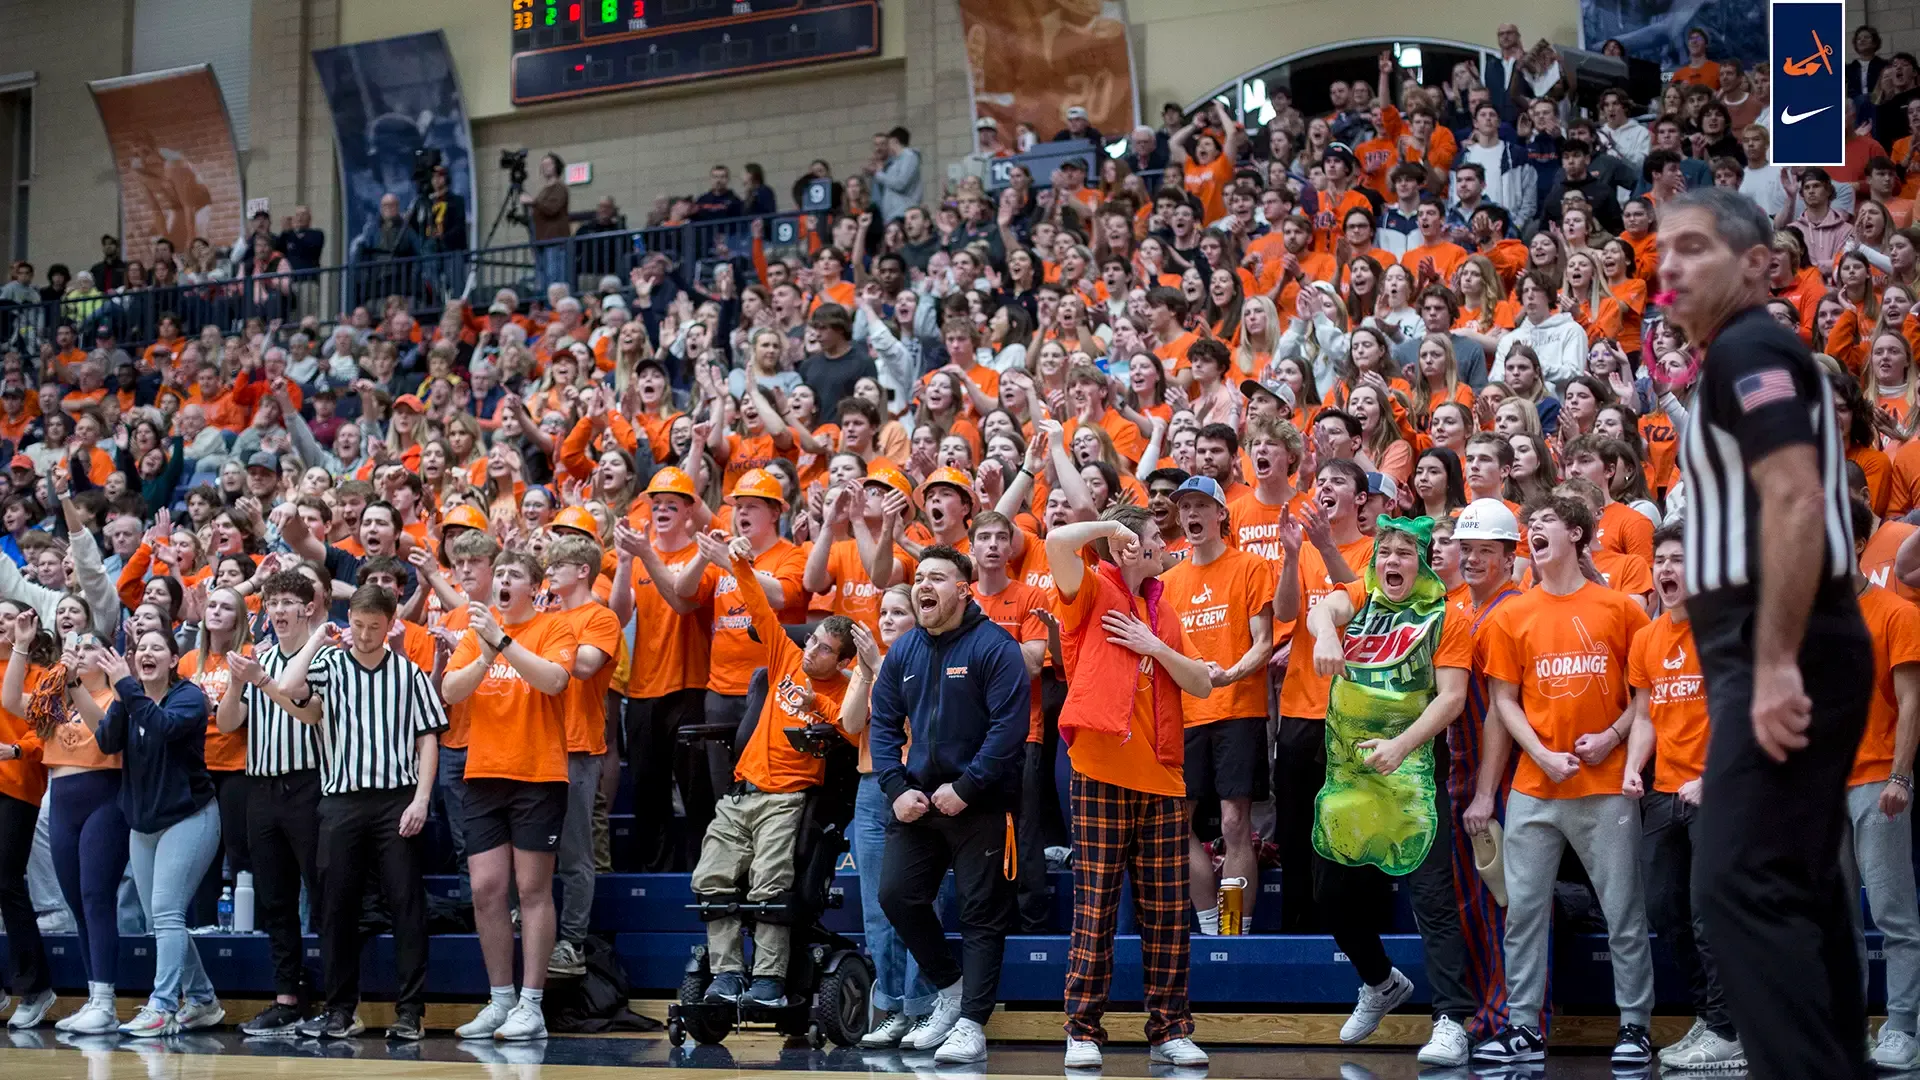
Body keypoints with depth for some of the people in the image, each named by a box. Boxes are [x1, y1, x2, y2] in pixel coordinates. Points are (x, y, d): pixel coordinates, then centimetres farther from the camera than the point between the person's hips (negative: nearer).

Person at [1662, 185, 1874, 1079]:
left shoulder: (1748, 350, -10)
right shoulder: (1749, 356, 21)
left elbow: (1795, 504, -22)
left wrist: (1775, 665, -26)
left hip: (1782, 654, -11)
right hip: (1783, 653, 11)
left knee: (1739, 884, -15)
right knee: (1797, 887, 11)